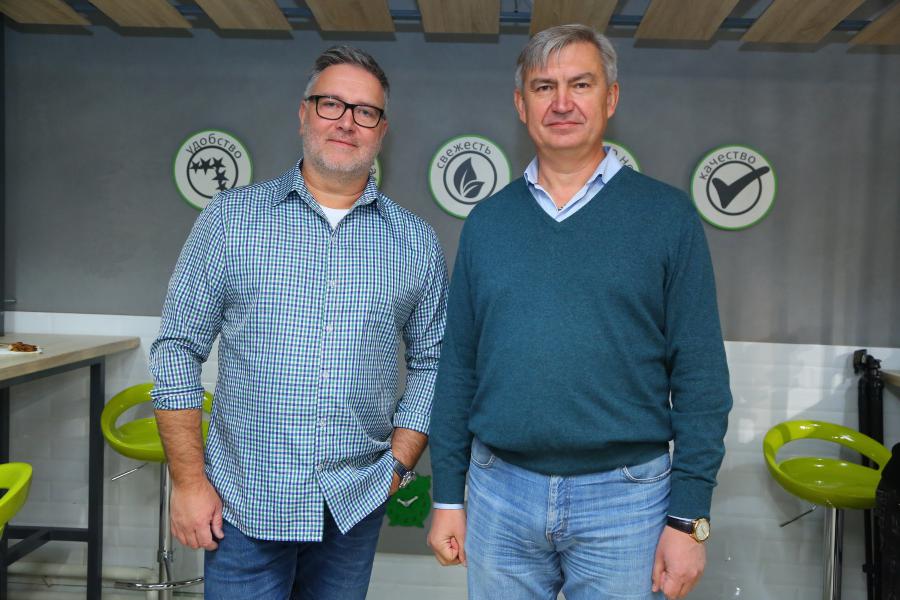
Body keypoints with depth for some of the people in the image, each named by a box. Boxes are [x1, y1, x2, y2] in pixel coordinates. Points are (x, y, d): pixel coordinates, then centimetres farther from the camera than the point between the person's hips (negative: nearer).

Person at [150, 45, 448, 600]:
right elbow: (178, 350, -1)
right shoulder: (231, 218, -1)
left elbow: (430, 362, 7)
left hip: (356, 506, 2)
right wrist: (189, 479, -4)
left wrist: (399, 463, -1)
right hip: (244, 500, -1)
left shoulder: (416, 241, 4)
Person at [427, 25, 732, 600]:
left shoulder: (667, 216, -3)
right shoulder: (487, 222, 5)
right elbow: (458, 365, 7)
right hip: (499, 493, 3)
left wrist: (689, 517, -8)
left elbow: (701, 377, -4)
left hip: (623, 498, -2)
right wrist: (447, 494, 6)